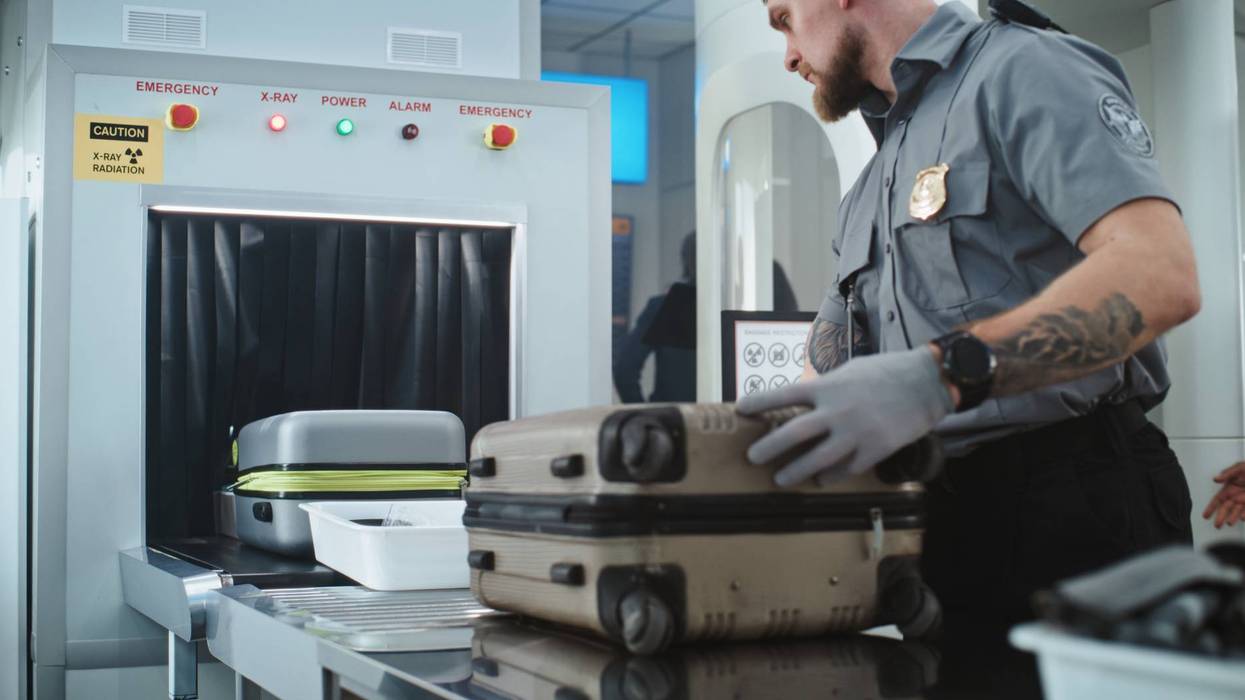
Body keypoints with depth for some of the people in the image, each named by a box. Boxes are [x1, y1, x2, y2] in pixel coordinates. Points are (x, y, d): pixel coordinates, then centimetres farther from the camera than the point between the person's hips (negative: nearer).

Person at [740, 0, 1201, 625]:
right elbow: (826, 381, 19)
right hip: (939, 517, 8)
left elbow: (1160, 275, -24)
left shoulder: (1022, 69, -7)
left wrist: (939, 373, -33)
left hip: (1070, 506, -8)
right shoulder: (868, 195, 21)